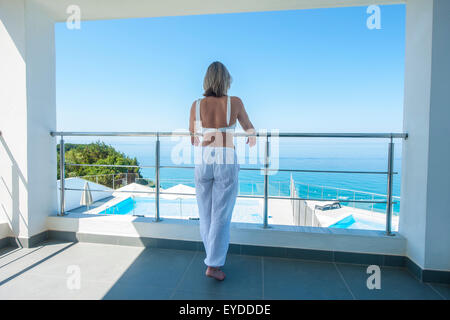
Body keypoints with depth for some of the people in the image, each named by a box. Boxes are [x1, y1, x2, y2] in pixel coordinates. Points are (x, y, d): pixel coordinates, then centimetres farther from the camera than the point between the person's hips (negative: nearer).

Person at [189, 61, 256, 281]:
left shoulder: (196, 105, 1)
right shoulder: (235, 102, -3)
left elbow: (193, 140, 11)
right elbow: (249, 129, 12)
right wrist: (251, 140, 36)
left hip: (203, 163, 3)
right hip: (226, 164, -2)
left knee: (206, 214, 16)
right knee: (221, 216, 6)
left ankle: (214, 258, 33)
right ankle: (213, 265, 13)